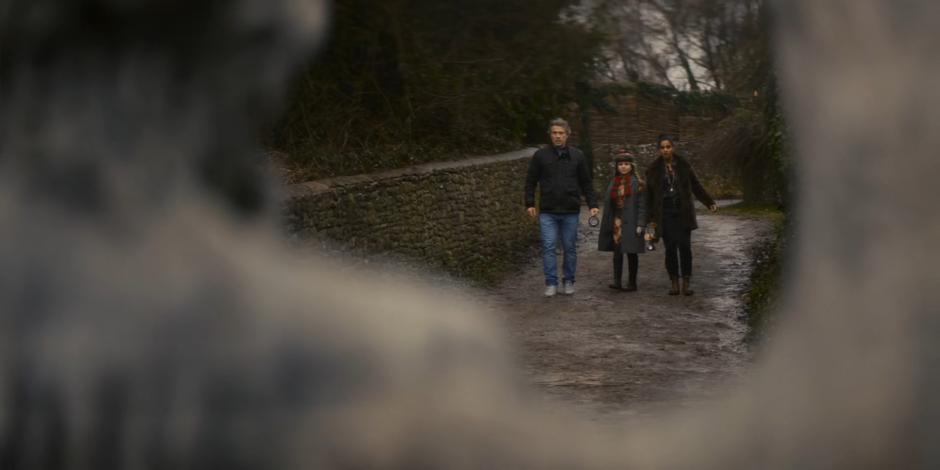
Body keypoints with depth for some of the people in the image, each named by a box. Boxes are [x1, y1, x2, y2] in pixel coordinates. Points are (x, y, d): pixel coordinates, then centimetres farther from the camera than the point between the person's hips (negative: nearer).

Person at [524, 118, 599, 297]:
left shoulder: (577, 156, 5)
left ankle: (568, 282, 19)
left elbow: (586, 183, 8)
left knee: (570, 248, 7)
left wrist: (592, 204, 0)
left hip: (570, 211, 1)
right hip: (547, 212, -1)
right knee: (548, 247, -5)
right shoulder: (540, 155, 2)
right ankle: (551, 283, 3)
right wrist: (530, 204, -2)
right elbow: (530, 181, 6)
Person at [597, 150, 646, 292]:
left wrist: (640, 224, -12)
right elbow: (608, 204, 12)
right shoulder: (613, 183, 10)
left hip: (630, 224, -4)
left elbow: (642, 205, -6)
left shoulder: (637, 183, -3)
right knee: (617, 252, -2)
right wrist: (607, 225, 9)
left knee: (631, 253, 2)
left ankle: (632, 283, 10)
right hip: (616, 223, 4)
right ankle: (617, 281, -3)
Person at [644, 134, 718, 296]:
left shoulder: (683, 165, 4)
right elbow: (650, 195, 5)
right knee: (670, 248, -4)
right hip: (665, 214, 0)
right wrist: (651, 218, 3)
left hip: (682, 212, 0)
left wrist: (710, 203, 5)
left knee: (684, 246, -7)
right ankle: (674, 283, 7)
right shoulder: (654, 169, 2)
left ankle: (686, 283, -2)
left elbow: (696, 186, 11)